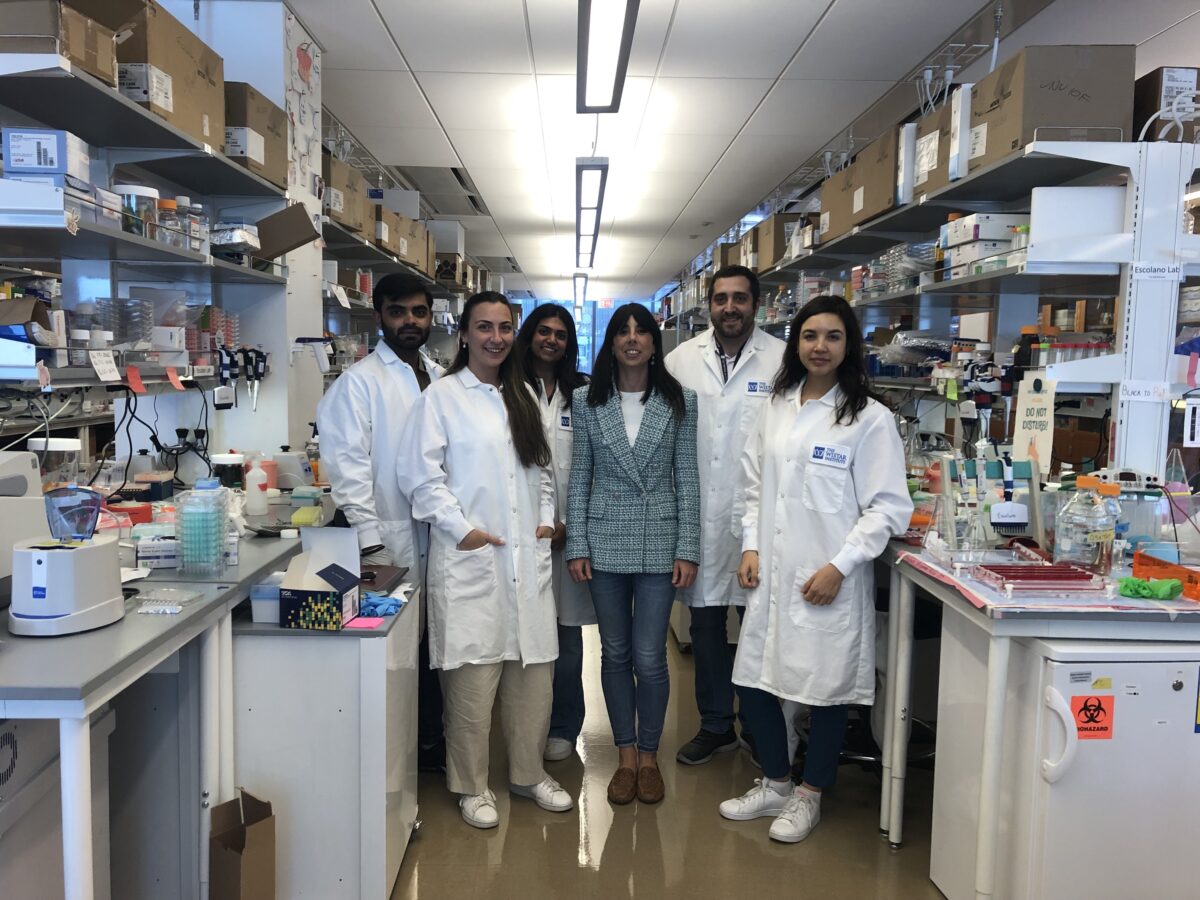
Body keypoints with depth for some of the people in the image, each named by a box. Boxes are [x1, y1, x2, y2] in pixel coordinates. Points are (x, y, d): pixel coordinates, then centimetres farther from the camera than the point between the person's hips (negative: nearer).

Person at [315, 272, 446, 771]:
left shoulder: (440, 378, 13)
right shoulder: (360, 380, -6)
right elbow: (349, 465, -11)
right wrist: (370, 545, -16)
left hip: (439, 535, 6)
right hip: (394, 539, -6)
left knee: (431, 640, 13)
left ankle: (430, 740, 29)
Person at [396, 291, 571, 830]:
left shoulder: (522, 396, 17)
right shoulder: (442, 396, -2)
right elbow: (419, 472, -7)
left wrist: (547, 516, 10)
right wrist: (461, 529, -11)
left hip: (527, 556, 6)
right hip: (470, 558, -5)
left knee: (534, 669, 9)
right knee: (473, 675, -1)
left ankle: (528, 773, 27)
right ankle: (471, 786, 17)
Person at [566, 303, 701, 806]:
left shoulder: (679, 401, 2)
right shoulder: (588, 401, 3)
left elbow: (687, 478, 1)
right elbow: (579, 477, 5)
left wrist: (688, 550, -3)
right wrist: (576, 545, 0)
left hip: (659, 543, -1)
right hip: (605, 542, 1)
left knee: (649, 658, 0)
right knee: (615, 654, 10)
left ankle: (649, 755, 22)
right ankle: (625, 756, 27)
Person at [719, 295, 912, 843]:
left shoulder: (869, 419, -6)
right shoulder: (776, 408, 10)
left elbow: (888, 506, -9)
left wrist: (839, 566, -15)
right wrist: (751, 546, 2)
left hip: (829, 581, -5)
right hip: (771, 574, 5)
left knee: (827, 690, 7)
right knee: (755, 682, 11)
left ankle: (809, 796, 30)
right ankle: (774, 784, 34)